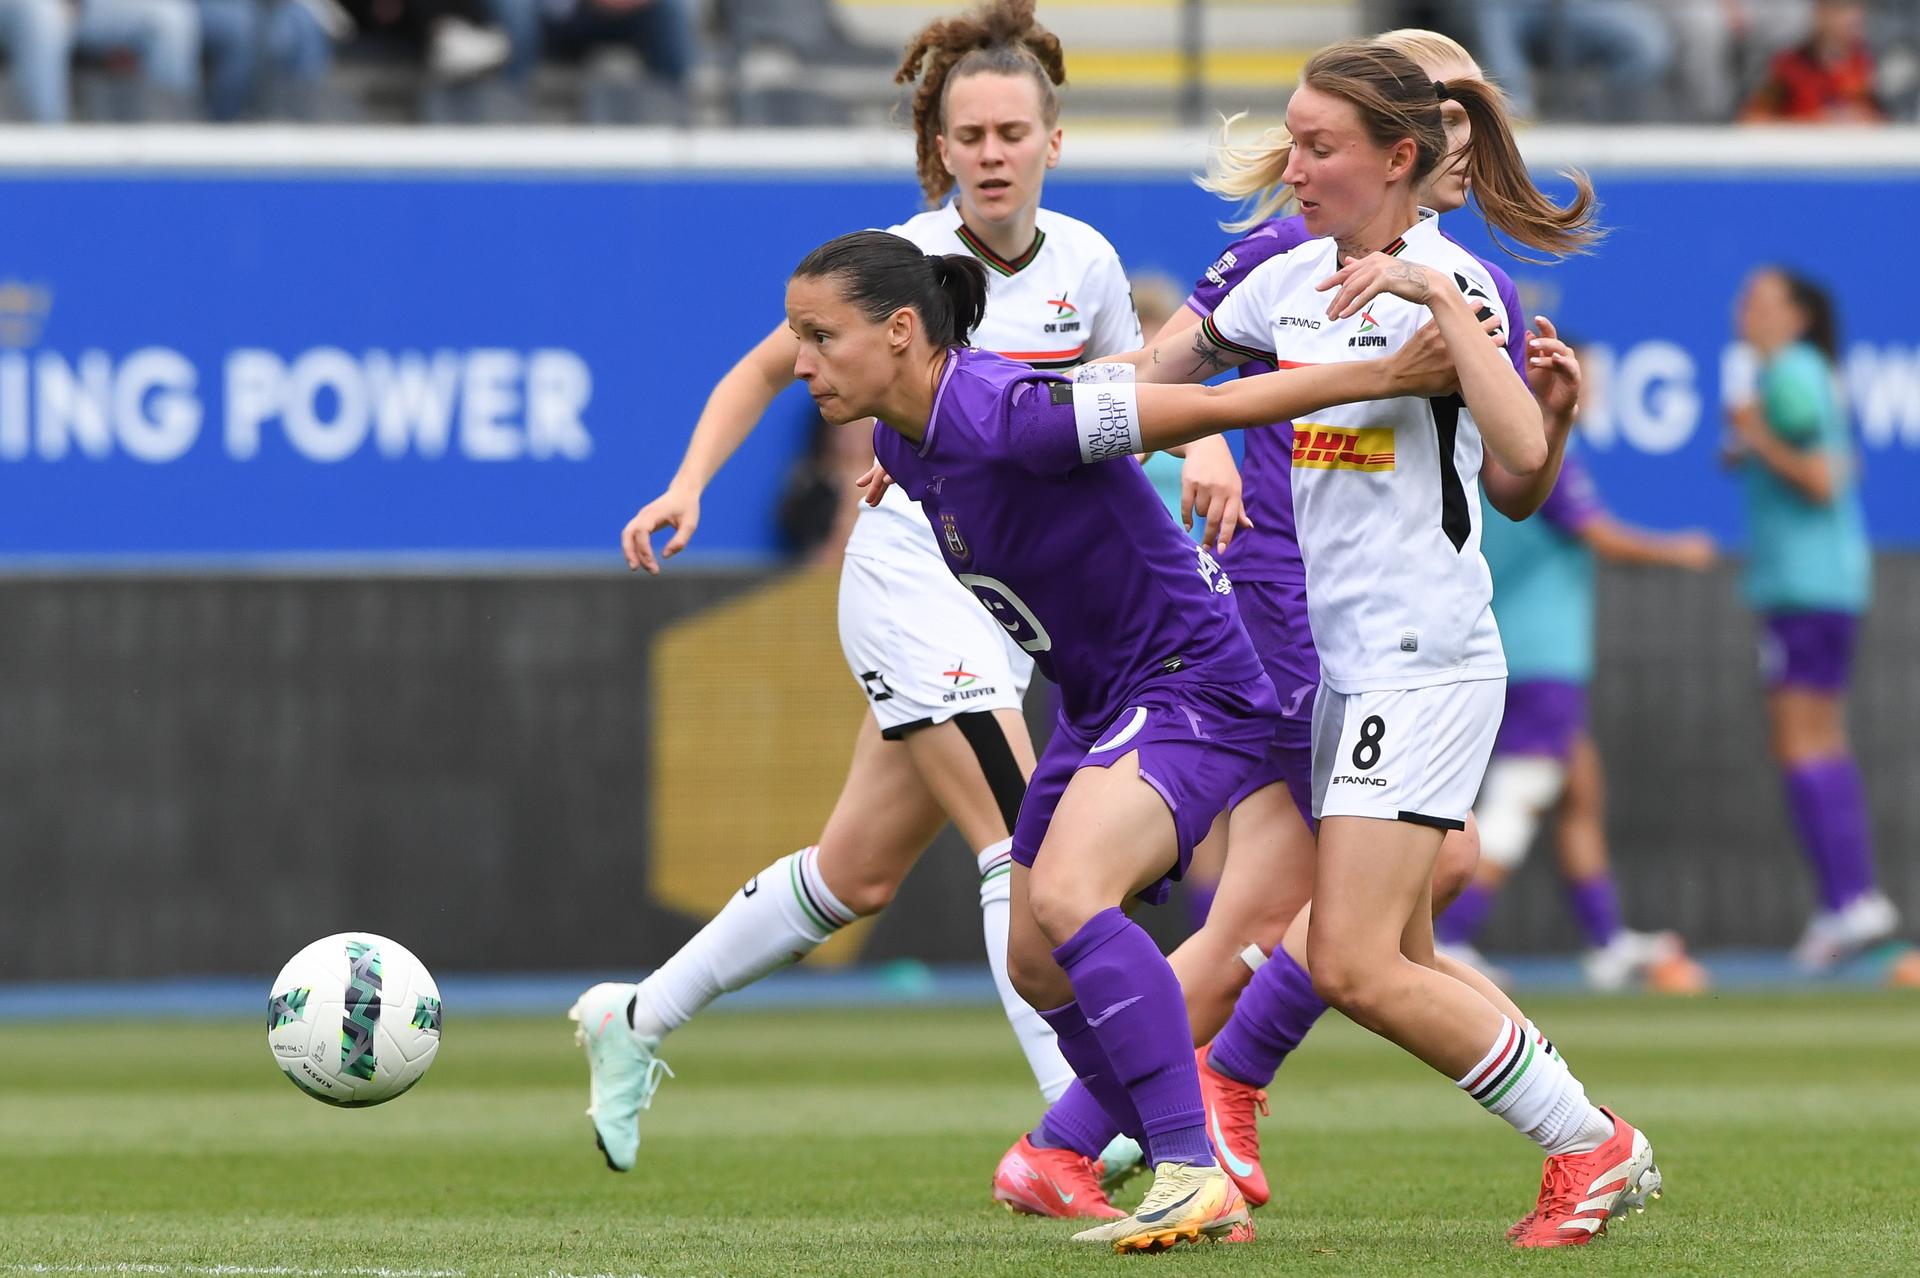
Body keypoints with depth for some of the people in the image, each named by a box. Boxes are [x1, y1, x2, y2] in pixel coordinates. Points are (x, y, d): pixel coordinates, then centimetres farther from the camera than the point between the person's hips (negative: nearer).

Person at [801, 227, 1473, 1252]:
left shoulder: (1006, 416, -27)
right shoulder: (901, 445, 0)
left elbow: (1213, 407, -26)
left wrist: (1387, 377, -25)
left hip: (1190, 680, -10)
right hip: (1098, 701, 10)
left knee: (1066, 900, -29)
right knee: (1038, 967, 11)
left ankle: (1194, 1173, -28)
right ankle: (1192, 1196, 22)